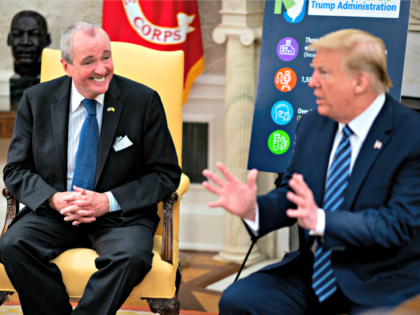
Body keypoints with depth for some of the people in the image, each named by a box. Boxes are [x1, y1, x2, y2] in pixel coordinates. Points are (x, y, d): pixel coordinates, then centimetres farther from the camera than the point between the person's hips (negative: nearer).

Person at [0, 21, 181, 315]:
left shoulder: (143, 101, -3)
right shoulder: (36, 100, 3)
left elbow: (166, 173, -2)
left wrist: (109, 201, -15)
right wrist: (54, 199, -15)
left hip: (119, 215, -2)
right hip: (54, 212, 2)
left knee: (131, 257, -34)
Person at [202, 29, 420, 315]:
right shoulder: (311, 125, 6)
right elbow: (291, 197, 12)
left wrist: (321, 221, -32)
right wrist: (252, 208, -11)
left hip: (381, 286, -5)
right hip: (313, 270, 5)